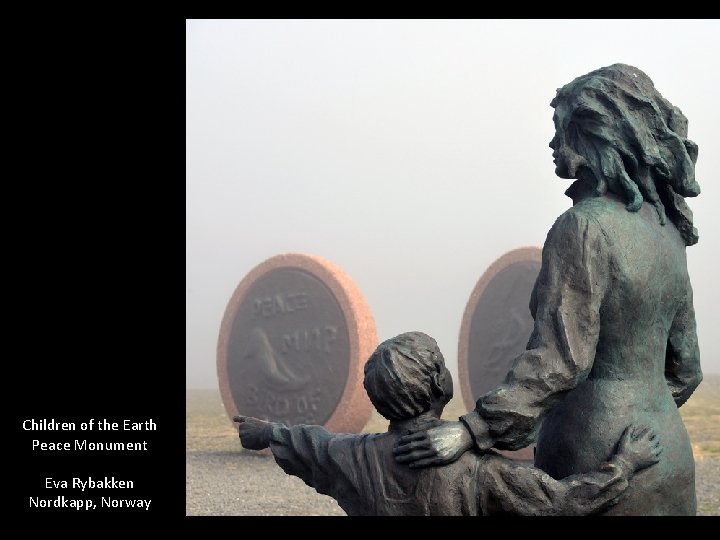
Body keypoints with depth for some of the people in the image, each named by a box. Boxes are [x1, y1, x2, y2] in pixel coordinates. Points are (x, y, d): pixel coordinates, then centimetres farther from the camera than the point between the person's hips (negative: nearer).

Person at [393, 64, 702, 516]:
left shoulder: (583, 228, -15)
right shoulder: (666, 229, 9)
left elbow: (558, 361, -22)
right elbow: (685, 366, 15)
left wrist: (470, 432, -24)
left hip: (599, 450, -8)